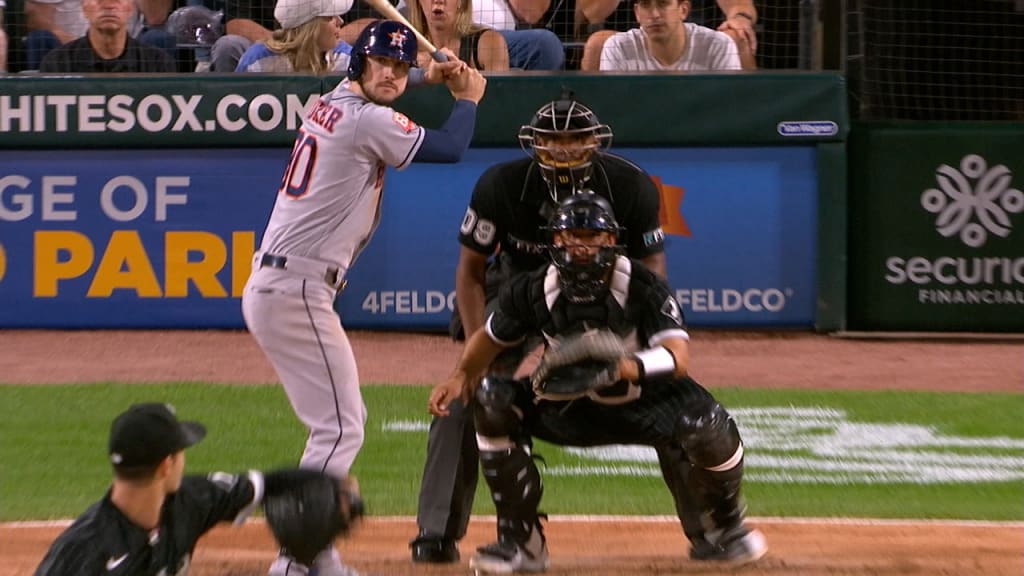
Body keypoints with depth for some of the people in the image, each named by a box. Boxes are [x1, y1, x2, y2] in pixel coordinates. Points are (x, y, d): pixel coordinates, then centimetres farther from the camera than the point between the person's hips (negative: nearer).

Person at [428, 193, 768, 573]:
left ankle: (725, 525, 3)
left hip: (643, 404, -3)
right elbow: (490, 338, 6)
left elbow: (679, 356, -34)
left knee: (706, 425, -33)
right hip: (571, 410, 3)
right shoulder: (533, 291, -12)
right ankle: (521, 542, -10)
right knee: (492, 402, -20)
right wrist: (461, 376, -15)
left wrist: (630, 367, -55)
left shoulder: (644, 287, -22)